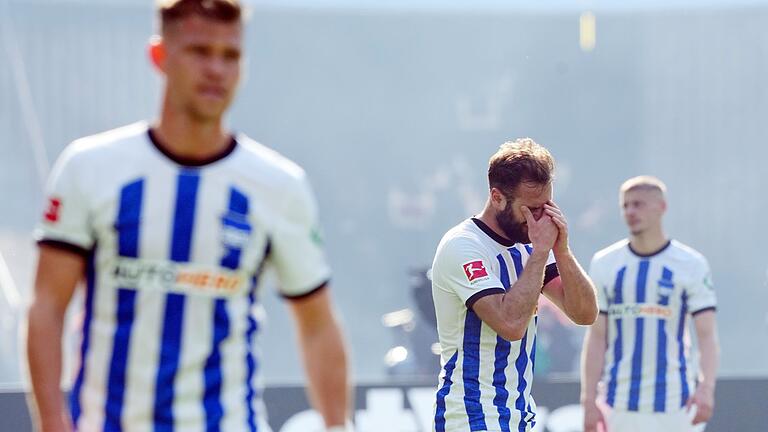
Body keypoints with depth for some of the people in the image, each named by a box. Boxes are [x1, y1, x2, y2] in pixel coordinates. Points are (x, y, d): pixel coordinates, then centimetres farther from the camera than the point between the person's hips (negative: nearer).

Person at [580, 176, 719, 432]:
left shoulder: (691, 264, -1)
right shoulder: (605, 263, 6)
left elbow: (707, 334, -6)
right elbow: (596, 337, 5)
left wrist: (706, 387, -23)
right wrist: (589, 400, -3)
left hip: (672, 403, -2)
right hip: (620, 405, 2)